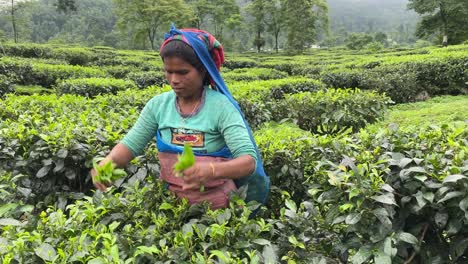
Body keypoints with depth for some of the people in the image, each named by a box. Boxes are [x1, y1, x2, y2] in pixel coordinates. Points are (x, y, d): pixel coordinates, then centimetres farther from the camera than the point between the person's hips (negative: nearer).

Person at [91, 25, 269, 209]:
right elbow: (130, 144, 0)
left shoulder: (221, 106, -13)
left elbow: (249, 161, -20)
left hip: (217, 204, -3)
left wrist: (212, 170, -40)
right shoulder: (158, 105, 0)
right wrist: (105, 163, -22)